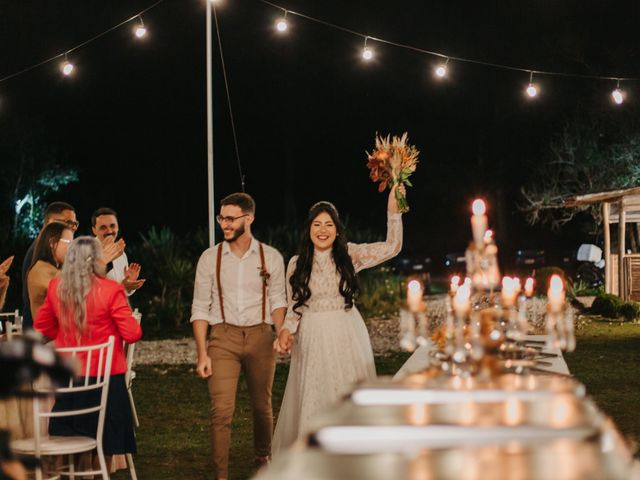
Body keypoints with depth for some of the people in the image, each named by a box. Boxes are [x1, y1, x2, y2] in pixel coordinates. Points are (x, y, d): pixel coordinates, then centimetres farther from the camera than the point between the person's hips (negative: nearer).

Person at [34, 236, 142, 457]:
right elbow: (133, 334, -14)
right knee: (107, 438, 7)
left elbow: (42, 326, 11)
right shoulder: (111, 290, -16)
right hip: (105, 377, -4)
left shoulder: (56, 288, -2)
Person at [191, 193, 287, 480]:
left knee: (262, 407, 13)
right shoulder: (210, 258, 2)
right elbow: (200, 308, 3)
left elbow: (278, 300, 4)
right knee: (221, 411, -9)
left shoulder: (271, 257, 2)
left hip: (260, 337, 1)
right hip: (223, 337, -1)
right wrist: (202, 354, -4)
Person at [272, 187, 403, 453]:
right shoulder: (297, 264, 3)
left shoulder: (349, 255, 0)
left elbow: (392, 247, -4)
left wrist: (393, 211, -12)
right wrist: (286, 331, -12)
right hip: (312, 338, 0)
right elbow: (294, 308, 6)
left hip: (347, 335, 0)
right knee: (313, 399, 4)